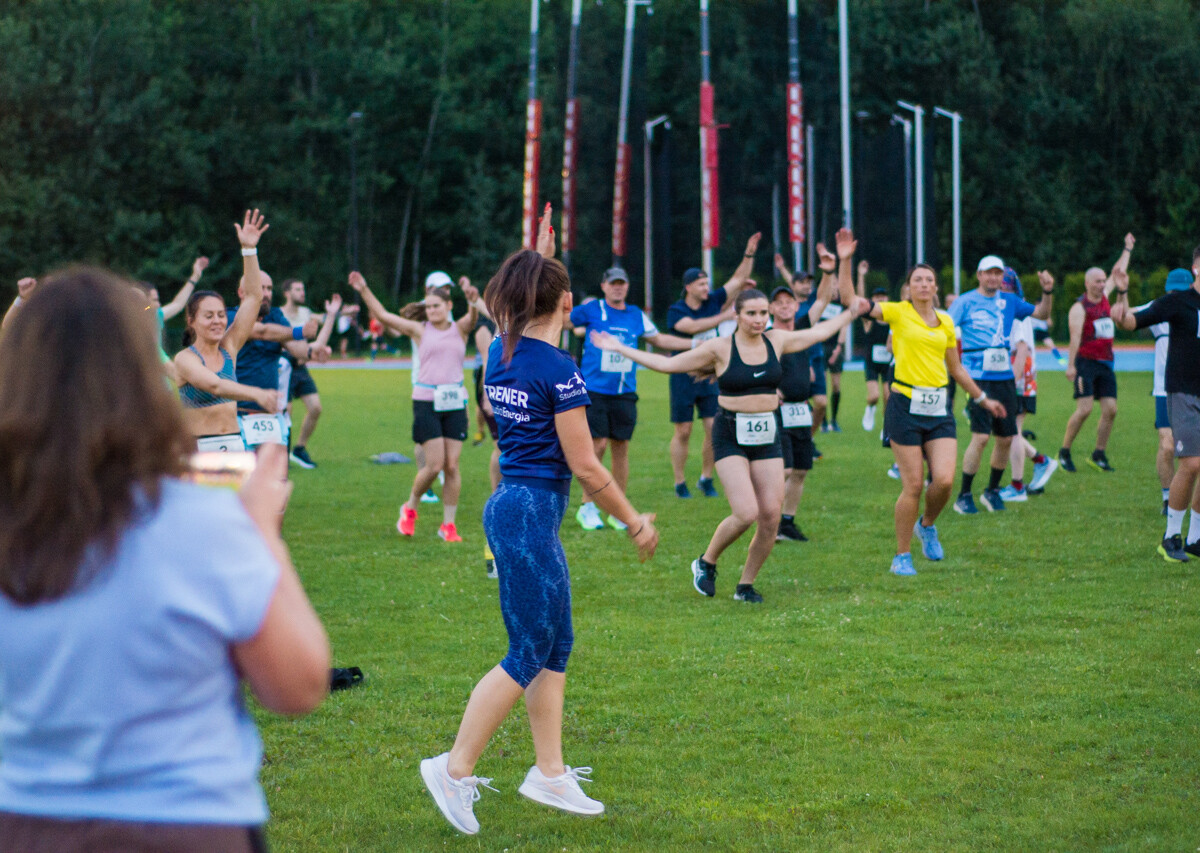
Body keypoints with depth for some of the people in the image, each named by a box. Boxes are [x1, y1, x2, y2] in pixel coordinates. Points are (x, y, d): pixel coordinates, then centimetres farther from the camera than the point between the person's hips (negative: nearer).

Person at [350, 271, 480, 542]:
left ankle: (448, 524, 8)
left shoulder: (460, 329, 7)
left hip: (455, 402, 2)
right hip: (426, 401, -2)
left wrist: (473, 302, -37)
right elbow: (383, 315, 5)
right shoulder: (419, 330, 6)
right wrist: (364, 290, -4)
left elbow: (473, 318, -15)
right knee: (434, 464, -8)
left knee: (452, 466, -1)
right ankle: (409, 508, 17)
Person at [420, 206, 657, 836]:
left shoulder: (501, 352, 6)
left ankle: (550, 773, 18)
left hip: (510, 504, 9)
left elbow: (521, 314, 34)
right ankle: (455, 769, 0)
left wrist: (539, 257, 39)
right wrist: (634, 521, -3)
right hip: (531, 512, -9)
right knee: (528, 655, -2)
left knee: (557, 644, 14)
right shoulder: (559, 370, -16)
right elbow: (584, 466, -14)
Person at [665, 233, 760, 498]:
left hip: (709, 377, 4)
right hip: (684, 378, -4)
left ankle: (706, 479, 10)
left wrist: (749, 254, -7)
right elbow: (693, 326, -26)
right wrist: (724, 316, -30)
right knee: (683, 432, 2)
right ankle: (680, 483, 10)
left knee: (714, 429, -3)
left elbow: (738, 279, 5)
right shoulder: (676, 311, -8)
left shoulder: (713, 300, 4)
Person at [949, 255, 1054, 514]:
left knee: (1006, 438, 5)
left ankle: (992, 490, 24)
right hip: (977, 377, -5)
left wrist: (1048, 292, 1)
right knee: (981, 436, -15)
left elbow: (1042, 313, 17)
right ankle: (964, 496, -4)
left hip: (1004, 376, 5)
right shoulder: (965, 301, -1)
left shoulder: (1009, 302, 11)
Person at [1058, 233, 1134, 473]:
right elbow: (1075, 337, -18)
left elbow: (1117, 274, 28)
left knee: (1110, 409, 0)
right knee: (1084, 409, -15)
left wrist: (1127, 249, 35)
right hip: (1086, 362, -7)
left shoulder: (1104, 296, 13)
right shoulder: (1079, 308, -9)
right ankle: (1064, 452, -4)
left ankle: (1099, 455, 8)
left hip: (1106, 363, 7)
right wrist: (1071, 365, -26)